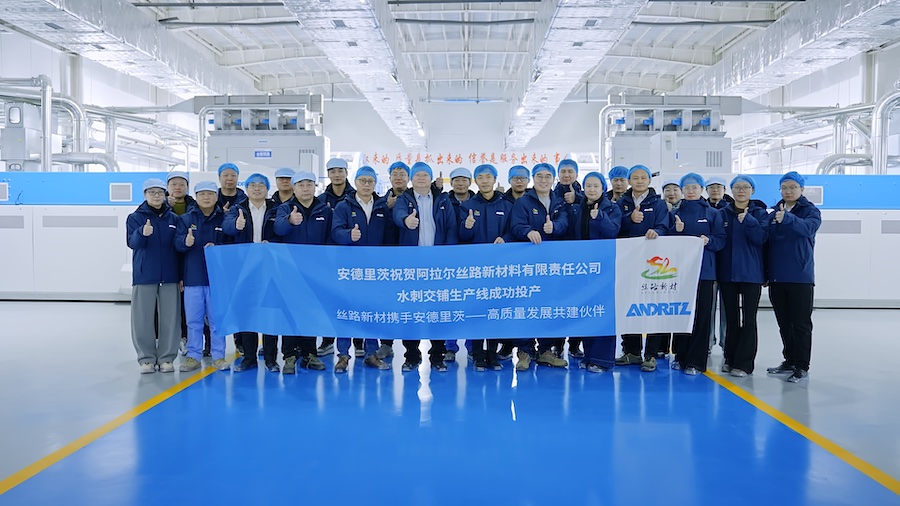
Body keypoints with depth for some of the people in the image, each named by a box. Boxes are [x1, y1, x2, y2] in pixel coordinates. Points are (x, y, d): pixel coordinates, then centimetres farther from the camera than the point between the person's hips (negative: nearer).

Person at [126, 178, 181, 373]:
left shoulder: (173, 218, 9)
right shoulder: (135, 217, 2)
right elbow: (132, 242, -12)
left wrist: (181, 275, 7)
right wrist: (142, 233, -35)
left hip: (169, 275, 2)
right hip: (144, 275, -2)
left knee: (170, 317, 3)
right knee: (144, 318, 0)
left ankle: (167, 358, 12)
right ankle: (146, 358, 10)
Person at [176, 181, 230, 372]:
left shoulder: (224, 219, 4)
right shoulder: (186, 219, 7)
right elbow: (177, 242, -4)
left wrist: (217, 247, -17)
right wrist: (186, 242, -27)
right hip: (193, 277, 1)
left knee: (217, 318, 5)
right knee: (193, 319, 7)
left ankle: (218, 356, 14)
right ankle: (193, 356, 17)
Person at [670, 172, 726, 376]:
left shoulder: (713, 213, 7)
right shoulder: (676, 213, 11)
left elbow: (721, 240, 2)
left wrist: (708, 240, -18)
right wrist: (677, 231, -10)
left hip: (704, 270, -2)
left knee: (701, 315, -3)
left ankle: (696, 361, 3)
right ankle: (681, 356, 16)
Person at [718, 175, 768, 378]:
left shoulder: (760, 213, 3)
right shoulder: (723, 213, 8)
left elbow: (761, 238, -11)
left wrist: (748, 220, -23)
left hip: (751, 273, -2)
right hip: (727, 272, 2)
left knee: (748, 319, -2)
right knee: (731, 318, 10)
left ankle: (744, 363, 3)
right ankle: (730, 359, 20)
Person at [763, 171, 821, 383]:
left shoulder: (811, 211, -1)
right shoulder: (773, 214, 13)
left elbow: (808, 227, -24)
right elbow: (764, 241, 11)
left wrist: (786, 219, -43)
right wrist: (765, 273, 6)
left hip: (800, 277, -5)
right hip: (777, 278, 5)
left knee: (801, 324, -2)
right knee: (784, 324, 12)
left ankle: (802, 367, 2)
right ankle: (789, 360, 23)